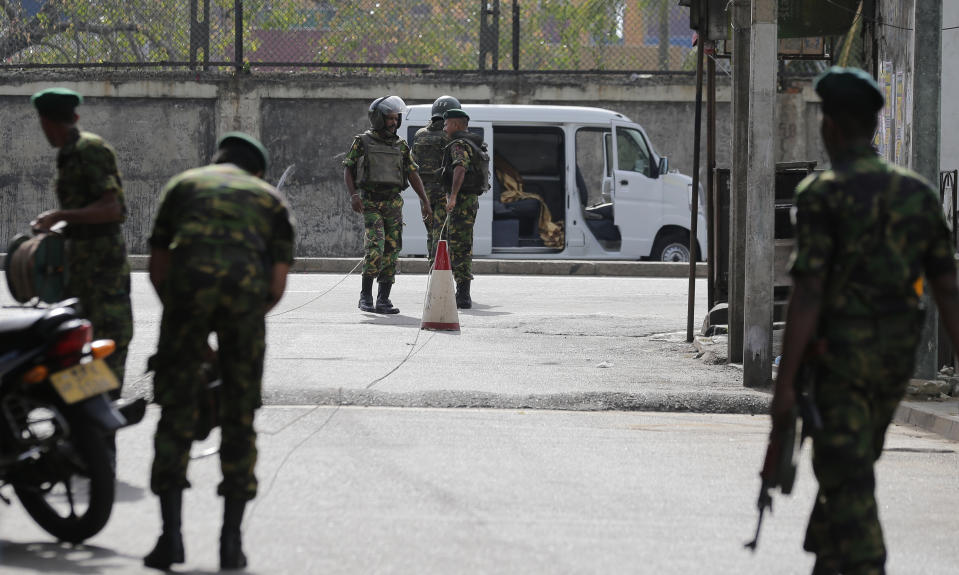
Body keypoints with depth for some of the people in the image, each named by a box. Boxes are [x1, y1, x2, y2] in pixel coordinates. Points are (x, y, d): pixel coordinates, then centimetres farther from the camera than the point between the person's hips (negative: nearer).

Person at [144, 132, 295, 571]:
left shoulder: (183, 184, 28)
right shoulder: (270, 198, 27)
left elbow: (157, 268, 20)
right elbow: (278, 283, 15)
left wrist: (184, 324, 31)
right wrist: (245, 322, 30)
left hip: (189, 283, 0)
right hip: (247, 287, 1)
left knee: (176, 412, 7)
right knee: (239, 418, 12)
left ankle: (171, 534, -1)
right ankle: (231, 539, 10)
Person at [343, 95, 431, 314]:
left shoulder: (401, 146, 11)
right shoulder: (362, 142, 1)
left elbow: (412, 174, 11)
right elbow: (348, 170, 1)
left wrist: (424, 200, 3)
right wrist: (353, 195, -13)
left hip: (393, 203, 4)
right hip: (370, 203, -4)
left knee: (392, 250, 1)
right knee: (376, 247, -18)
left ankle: (384, 300, 6)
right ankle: (365, 295, -8)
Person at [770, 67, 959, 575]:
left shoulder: (823, 194, -13)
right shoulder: (918, 193, 6)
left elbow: (807, 295, -18)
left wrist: (785, 383, -16)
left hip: (837, 353, -6)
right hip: (896, 359, 6)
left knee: (848, 482, -4)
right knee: (851, 467, 22)